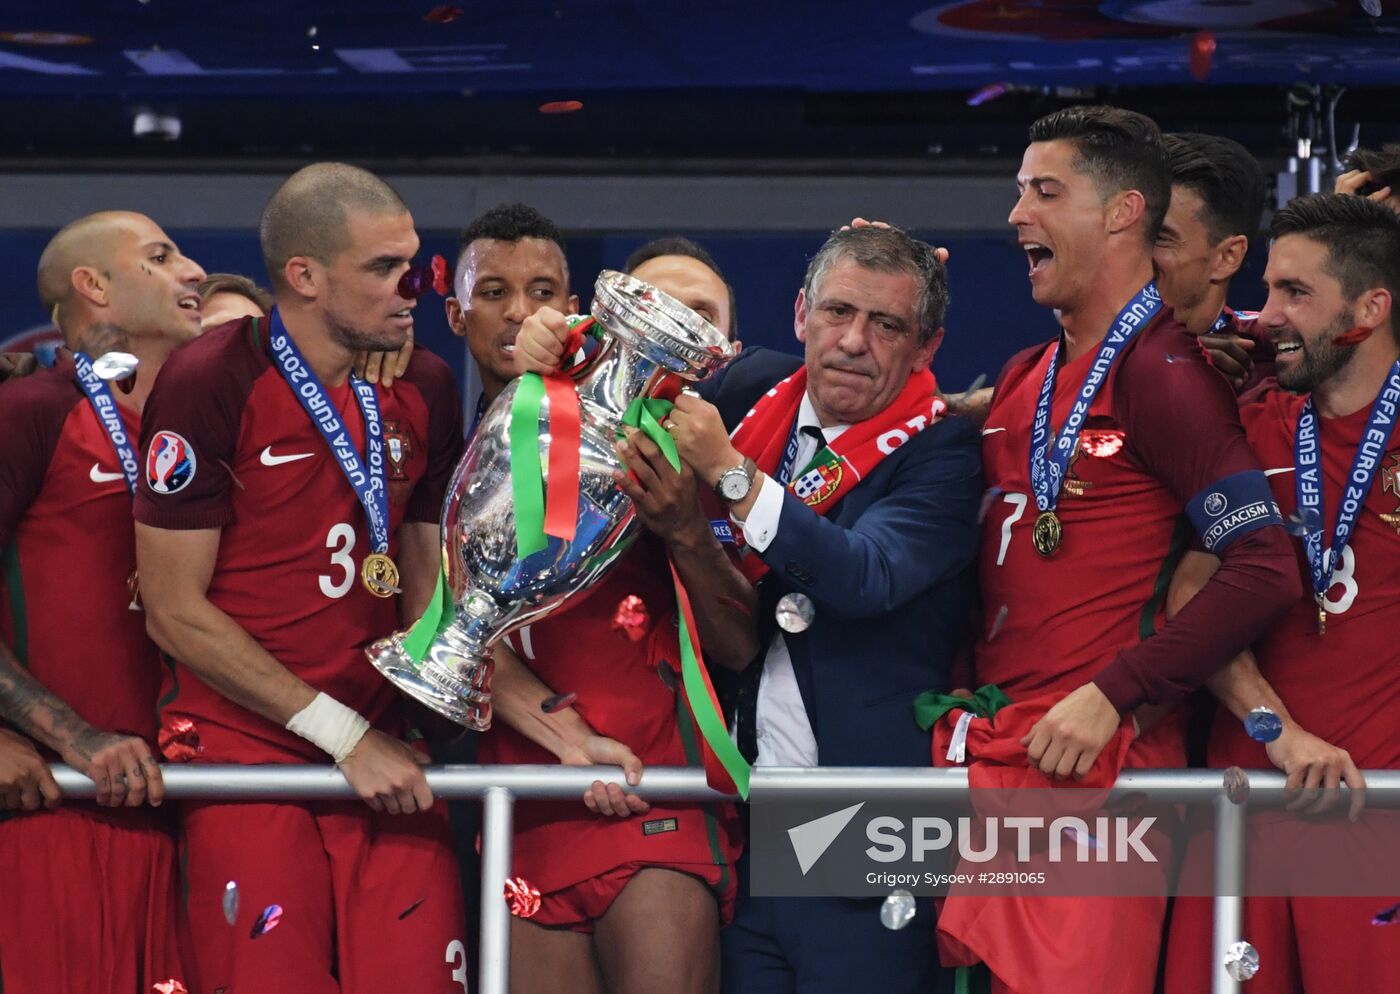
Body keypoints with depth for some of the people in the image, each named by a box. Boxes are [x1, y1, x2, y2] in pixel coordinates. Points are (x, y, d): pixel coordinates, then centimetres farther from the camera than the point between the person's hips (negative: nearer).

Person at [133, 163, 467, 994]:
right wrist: (343, 733, -11)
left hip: (381, 756, 5)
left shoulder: (422, 389, 8)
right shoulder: (211, 386, -10)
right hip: (244, 754, -5)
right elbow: (176, 612, -10)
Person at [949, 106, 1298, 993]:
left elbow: (1264, 571, -16)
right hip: (995, 750, 8)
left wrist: (1113, 696, -18)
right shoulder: (1024, 380, 17)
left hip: (1098, 755, -8)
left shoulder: (1161, 371, -8)